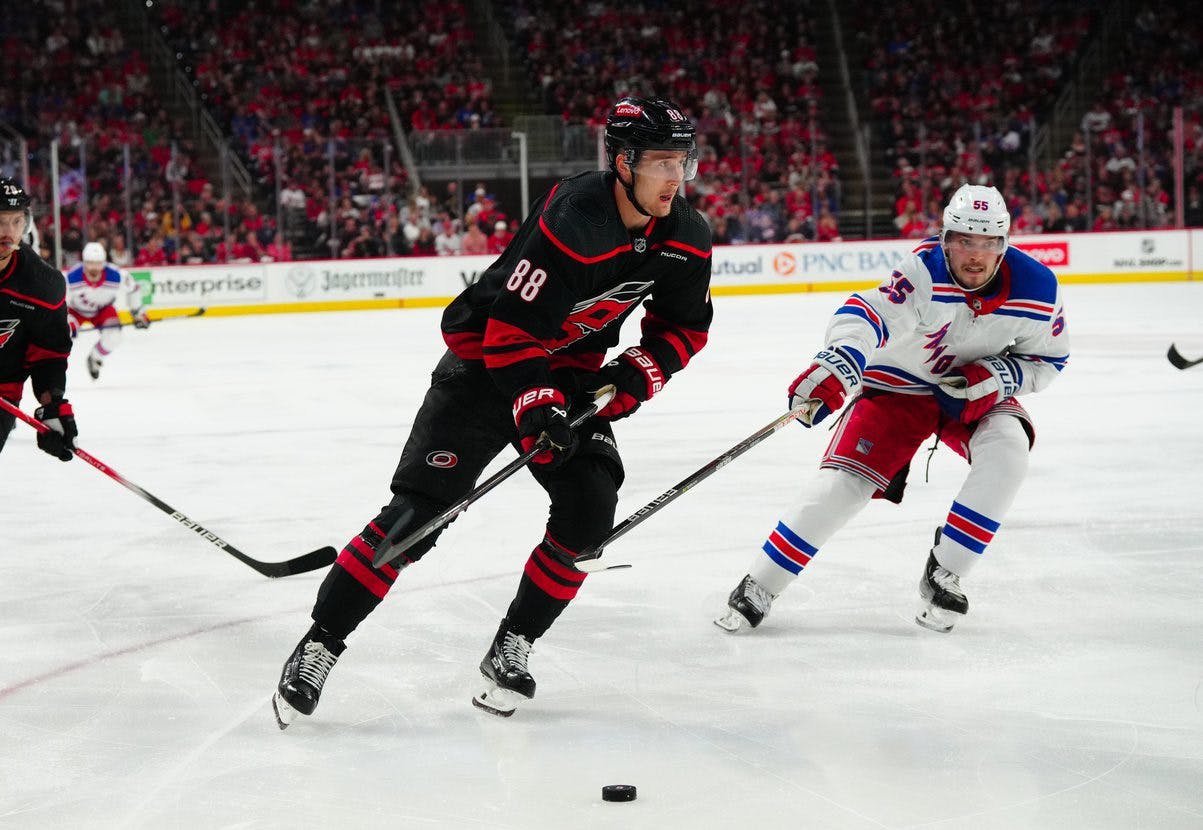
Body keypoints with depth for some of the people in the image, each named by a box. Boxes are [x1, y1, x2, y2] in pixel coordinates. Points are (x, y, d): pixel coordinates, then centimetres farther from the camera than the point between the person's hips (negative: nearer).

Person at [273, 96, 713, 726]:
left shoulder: (684, 238, -8)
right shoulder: (573, 220, -30)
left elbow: (684, 326, 7)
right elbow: (511, 328, -28)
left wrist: (638, 374, -9)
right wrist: (533, 408, -32)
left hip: (570, 372, 6)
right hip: (489, 363, -6)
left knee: (589, 509, -13)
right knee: (417, 512, -12)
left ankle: (511, 649, 3)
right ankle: (319, 645, -2)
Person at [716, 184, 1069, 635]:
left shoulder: (1037, 289, -19)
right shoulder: (926, 271, -30)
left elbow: (1048, 359, -3)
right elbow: (868, 314, -44)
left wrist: (997, 376, -22)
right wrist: (837, 366, -63)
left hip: (976, 393, 3)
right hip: (898, 384, -3)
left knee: (1007, 450, -27)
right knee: (843, 480, -15)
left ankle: (943, 576, -13)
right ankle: (758, 588, -3)